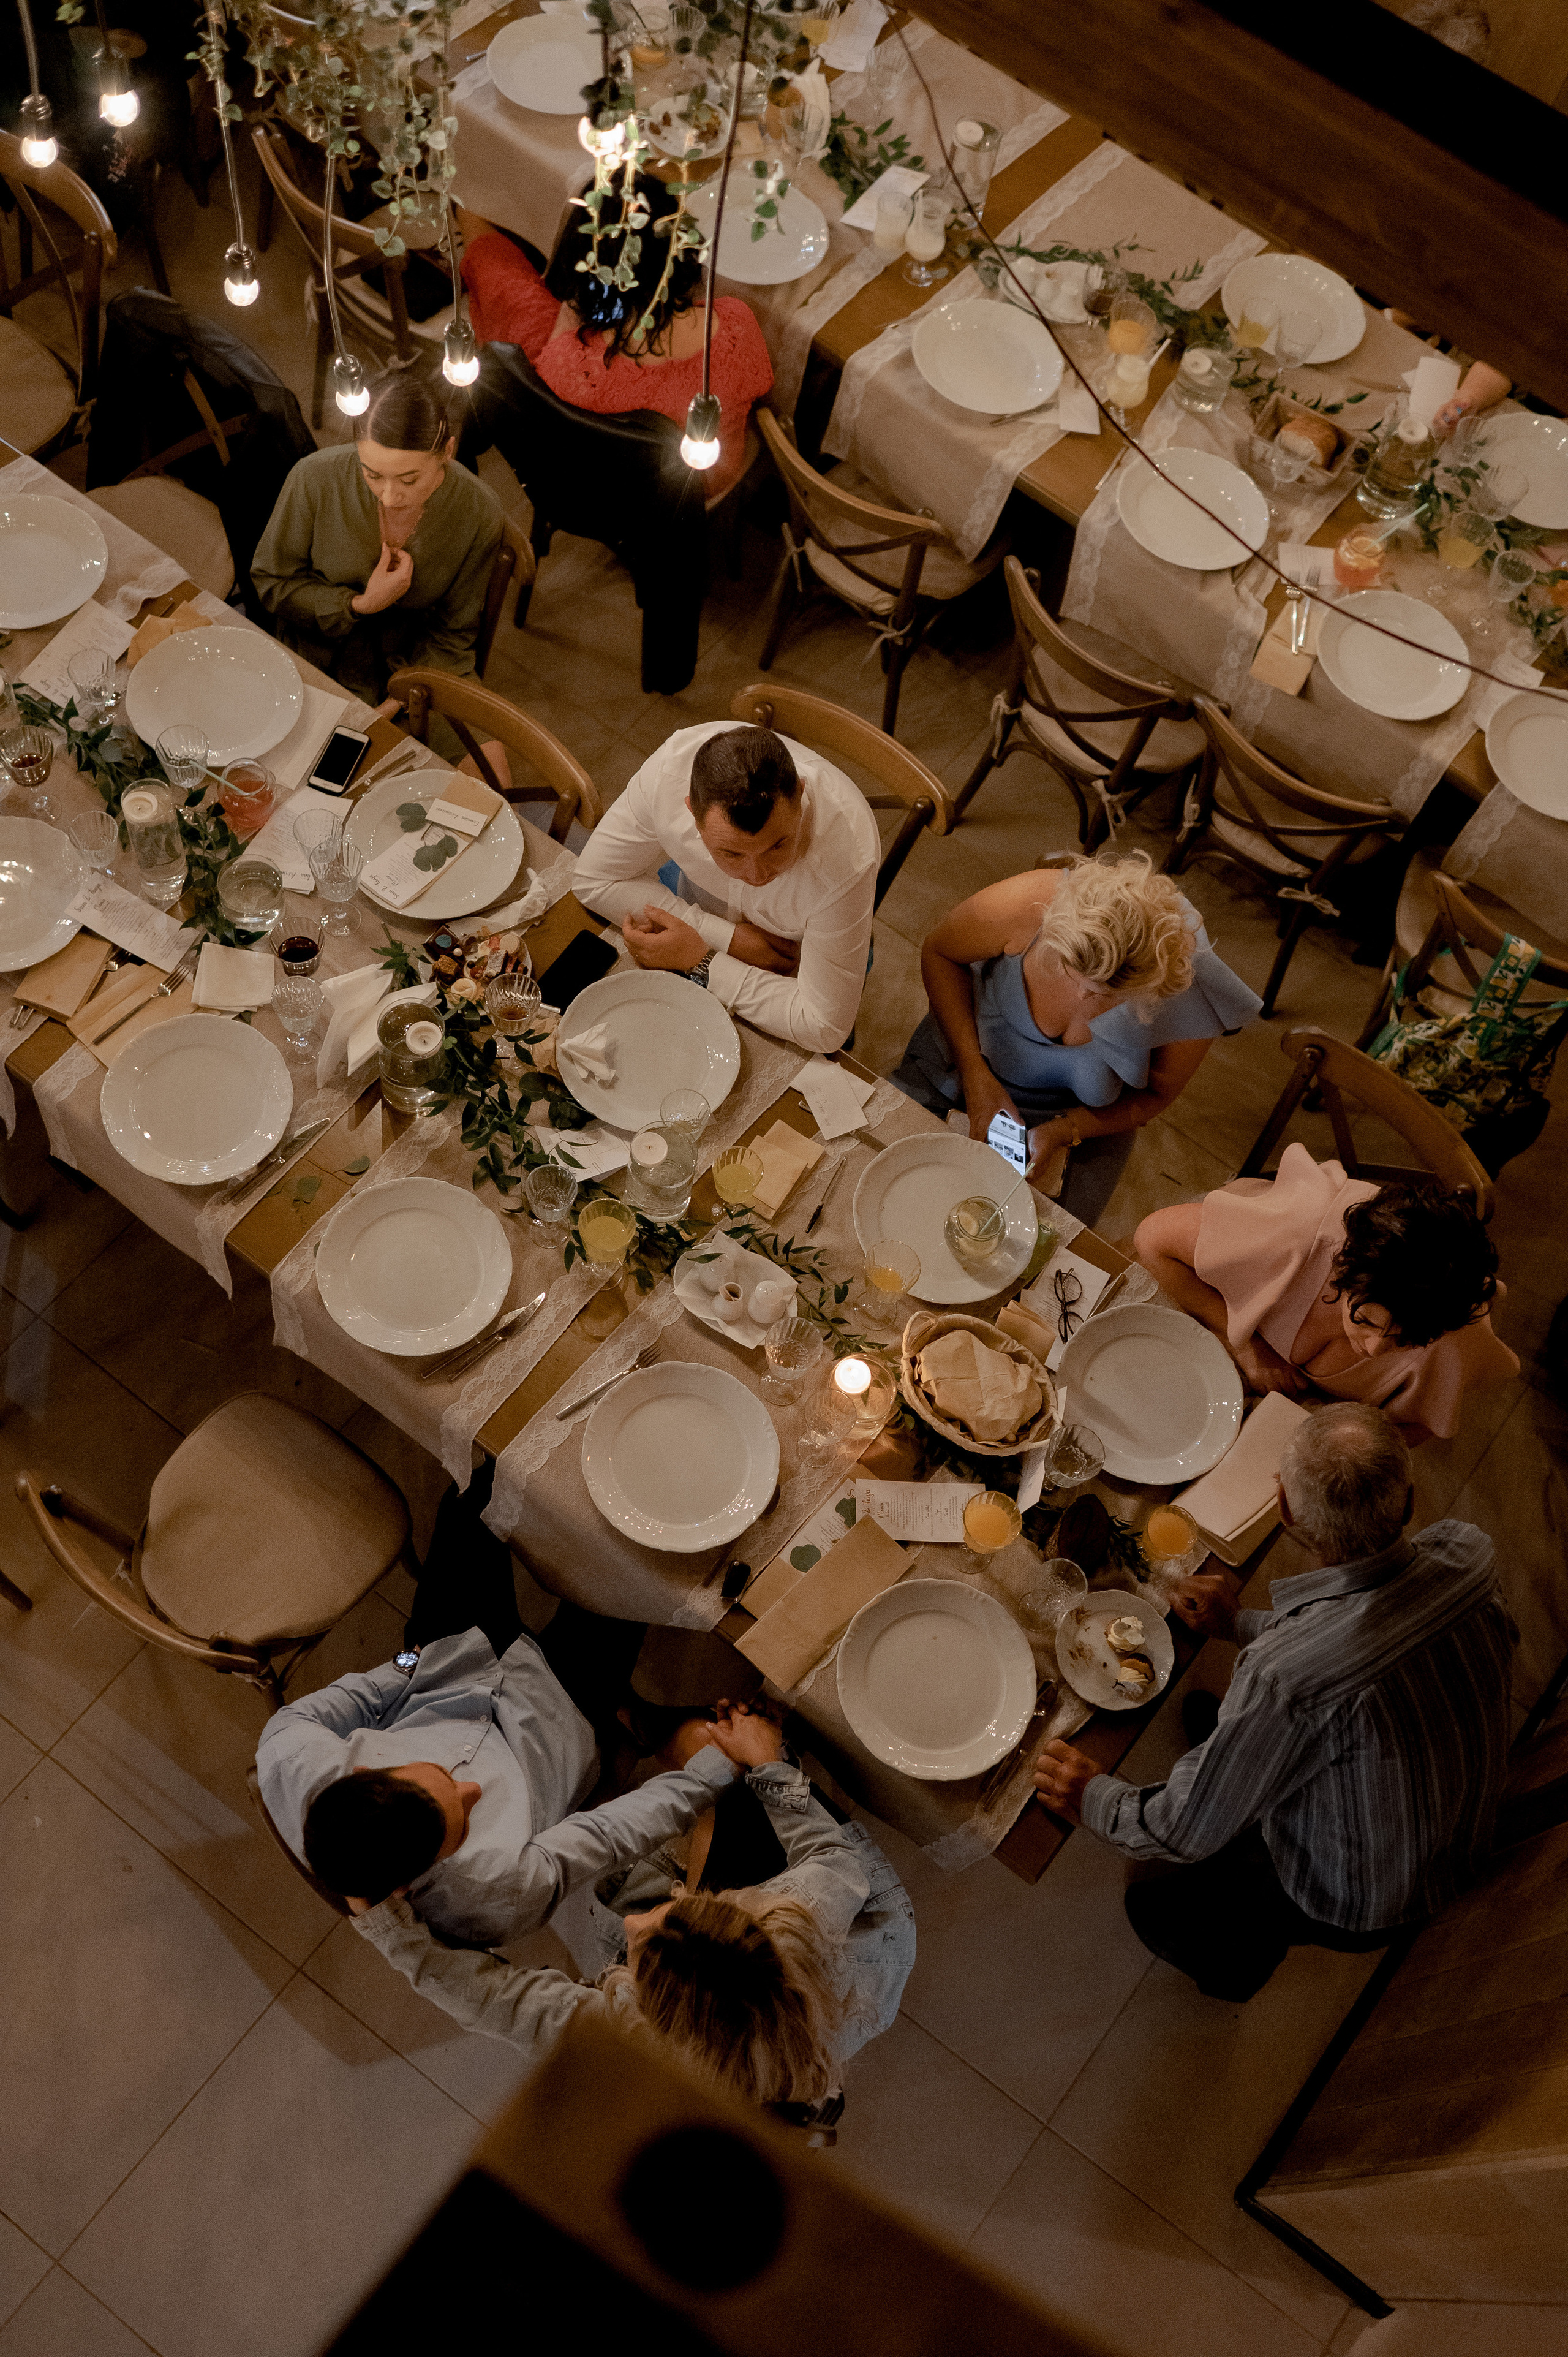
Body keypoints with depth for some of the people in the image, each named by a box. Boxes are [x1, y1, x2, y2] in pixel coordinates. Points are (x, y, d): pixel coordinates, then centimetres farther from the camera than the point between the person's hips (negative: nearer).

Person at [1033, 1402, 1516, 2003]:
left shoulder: (1285, 1678, -43)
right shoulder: (1462, 1555, -25)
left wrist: (1093, 1798, -5)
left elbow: (1188, 1832, -25)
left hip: (1362, 1909, -6)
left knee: (1154, 1902, 19)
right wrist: (1243, 1626, 9)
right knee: (1212, 1721, 22)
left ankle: (1236, 1966, 47)